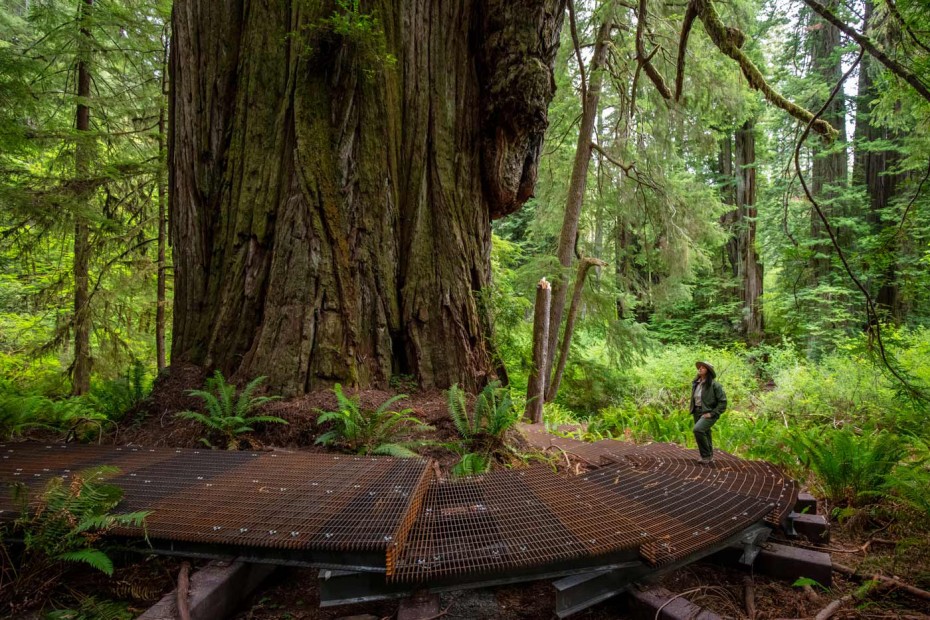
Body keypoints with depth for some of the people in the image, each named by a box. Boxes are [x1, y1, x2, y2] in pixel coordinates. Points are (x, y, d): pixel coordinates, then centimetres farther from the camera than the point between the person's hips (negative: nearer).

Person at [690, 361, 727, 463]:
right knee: (705, 435, 13)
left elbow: (723, 401, -13)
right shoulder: (695, 383, 8)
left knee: (698, 429, -26)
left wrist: (712, 413, -17)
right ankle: (709, 458, 28)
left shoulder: (714, 384, -13)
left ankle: (706, 455, -10)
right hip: (697, 413, 7)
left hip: (709, 414, -7)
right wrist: (692, 411, 13)